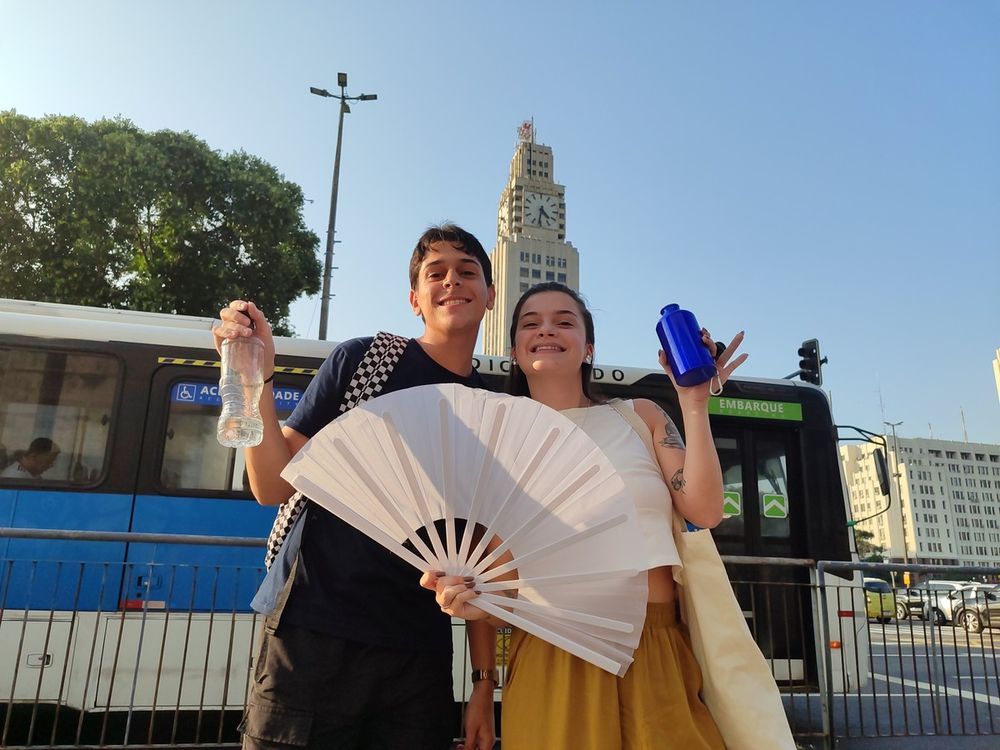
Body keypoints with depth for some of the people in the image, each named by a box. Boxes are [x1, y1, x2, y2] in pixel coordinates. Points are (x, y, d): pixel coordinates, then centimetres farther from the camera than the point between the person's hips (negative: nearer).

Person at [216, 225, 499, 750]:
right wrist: (257, 380, -17)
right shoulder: (361, 360, -2)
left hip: (422, 661, 3)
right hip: (316, 639, -2)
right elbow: (276, 489, -3)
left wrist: (484, 680, 5)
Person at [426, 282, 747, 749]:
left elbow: (704, 512, -2)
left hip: (655, 652, 1)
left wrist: (694, 405, -6)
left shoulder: (640, 416, 9)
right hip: (551, 659, -1)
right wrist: (471, 601, -13)